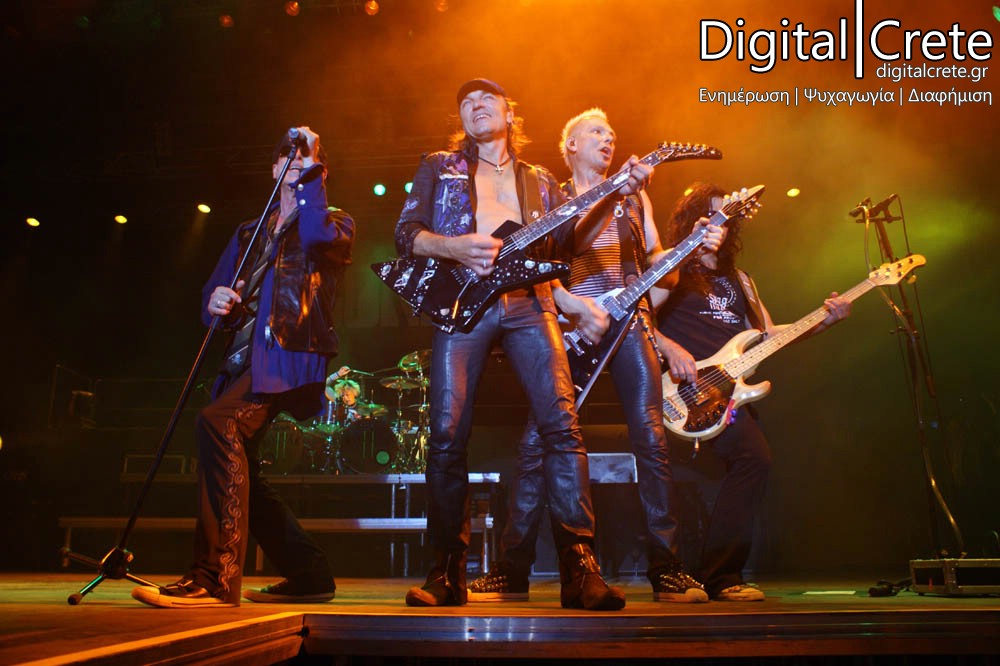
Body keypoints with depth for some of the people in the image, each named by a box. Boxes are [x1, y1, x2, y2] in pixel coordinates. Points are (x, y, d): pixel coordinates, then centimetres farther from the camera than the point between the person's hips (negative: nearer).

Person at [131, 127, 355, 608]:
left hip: (291, 355, -8)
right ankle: (310, 576, 19)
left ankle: (215, 577, -30)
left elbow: (318, 238, -15)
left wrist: (312, 168, -9)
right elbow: (215, 291, 21)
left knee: (217, 423, -30)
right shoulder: (249, 233, 26)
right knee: (235, 470, 7)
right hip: (245, 358, 8)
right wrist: (216, 300, -3)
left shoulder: (335, 222, 10)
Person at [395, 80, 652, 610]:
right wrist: (454, 248, -11)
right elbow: (405, 232, 9)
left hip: (528, 303, 2)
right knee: (447, 434, -10)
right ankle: (447, 574, 1)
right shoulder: (439, 167, 21)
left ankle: (579, 569, -10)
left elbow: (564, 235, 12)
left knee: (562, 423, -14)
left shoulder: (539, 181, 26)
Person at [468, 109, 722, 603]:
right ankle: (512, 571, -1)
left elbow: (657, 259, 17)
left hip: (628, 321, 2)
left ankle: (666, 568, -1)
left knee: (651, 438, -8)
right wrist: (578, 307, -12)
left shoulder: (634, 196, 22)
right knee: (537, 440, -8)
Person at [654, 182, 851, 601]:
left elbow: (769, 334, 22)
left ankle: (720, 575, -7)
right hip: (682, 389, -6)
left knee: (755, 458, -16)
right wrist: (670, 349, -18)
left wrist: (824, 321, 10)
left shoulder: (738, 280, 28)